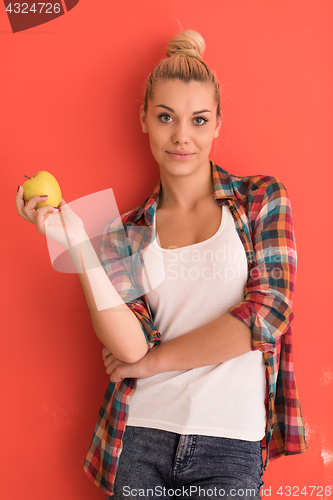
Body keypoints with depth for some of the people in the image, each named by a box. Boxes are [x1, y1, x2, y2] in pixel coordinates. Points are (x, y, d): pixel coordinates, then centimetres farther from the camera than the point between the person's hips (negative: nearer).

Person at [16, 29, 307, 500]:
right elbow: (129, 347, -8)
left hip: (230, 444, -1)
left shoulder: (262, 197, 1)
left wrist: (155, 359, -6)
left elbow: (268, 313, -10)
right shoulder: (131, 230, 4)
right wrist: (78, 244, -16)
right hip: (140, 437, 2)